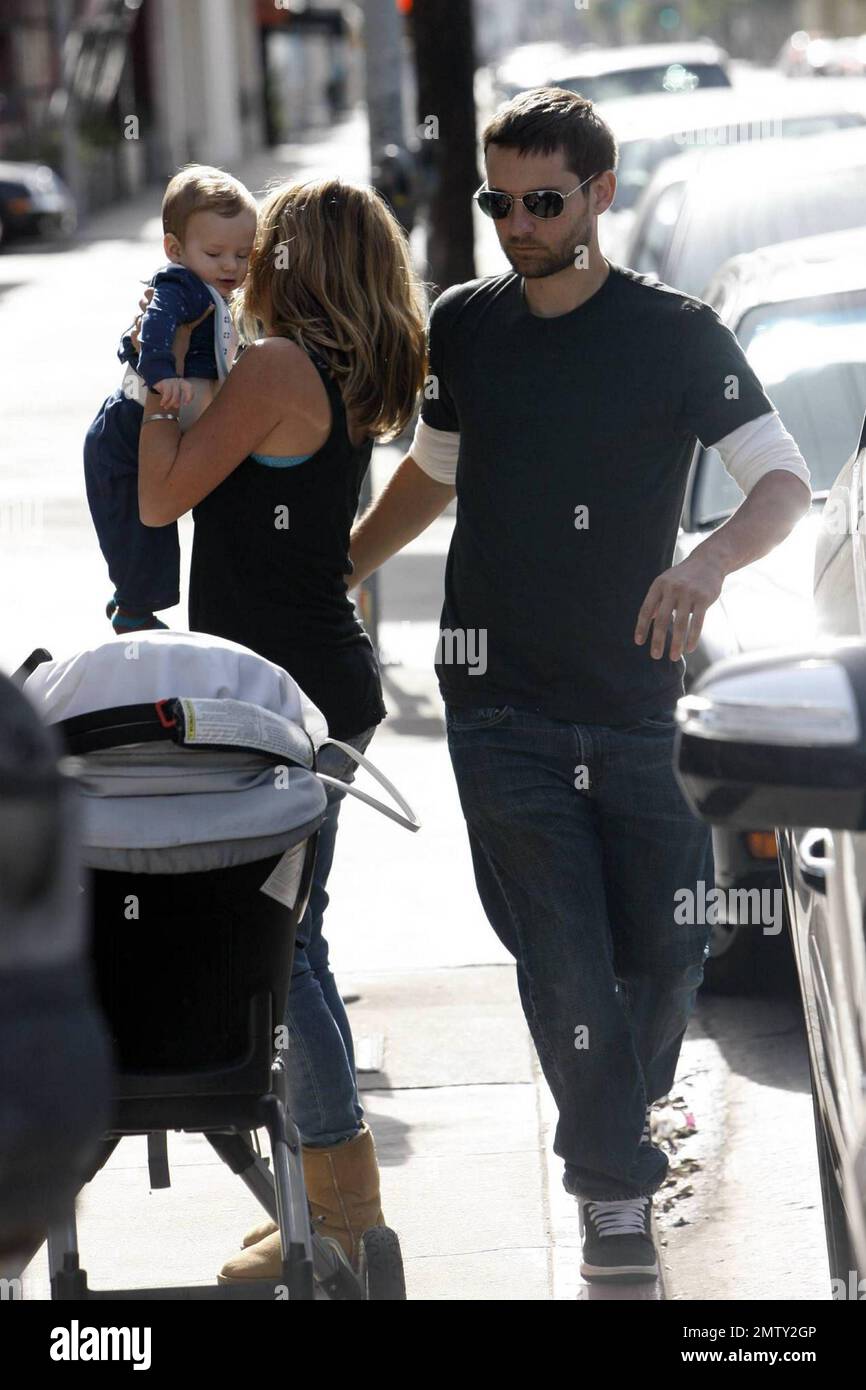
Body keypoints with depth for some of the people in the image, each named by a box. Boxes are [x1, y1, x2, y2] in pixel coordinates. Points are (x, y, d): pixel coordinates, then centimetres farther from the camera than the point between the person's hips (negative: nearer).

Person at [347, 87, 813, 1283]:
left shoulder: (676, 333, -3)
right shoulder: (463, 326, 7)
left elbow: (785, 481, -10)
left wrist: (710, 561, -30)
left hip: (636, 692, -1)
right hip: (500, 699, 1)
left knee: (671, 943, 3)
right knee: (564, 957, -6)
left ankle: (618, 1124, 30)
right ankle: (614, 1187, 3)